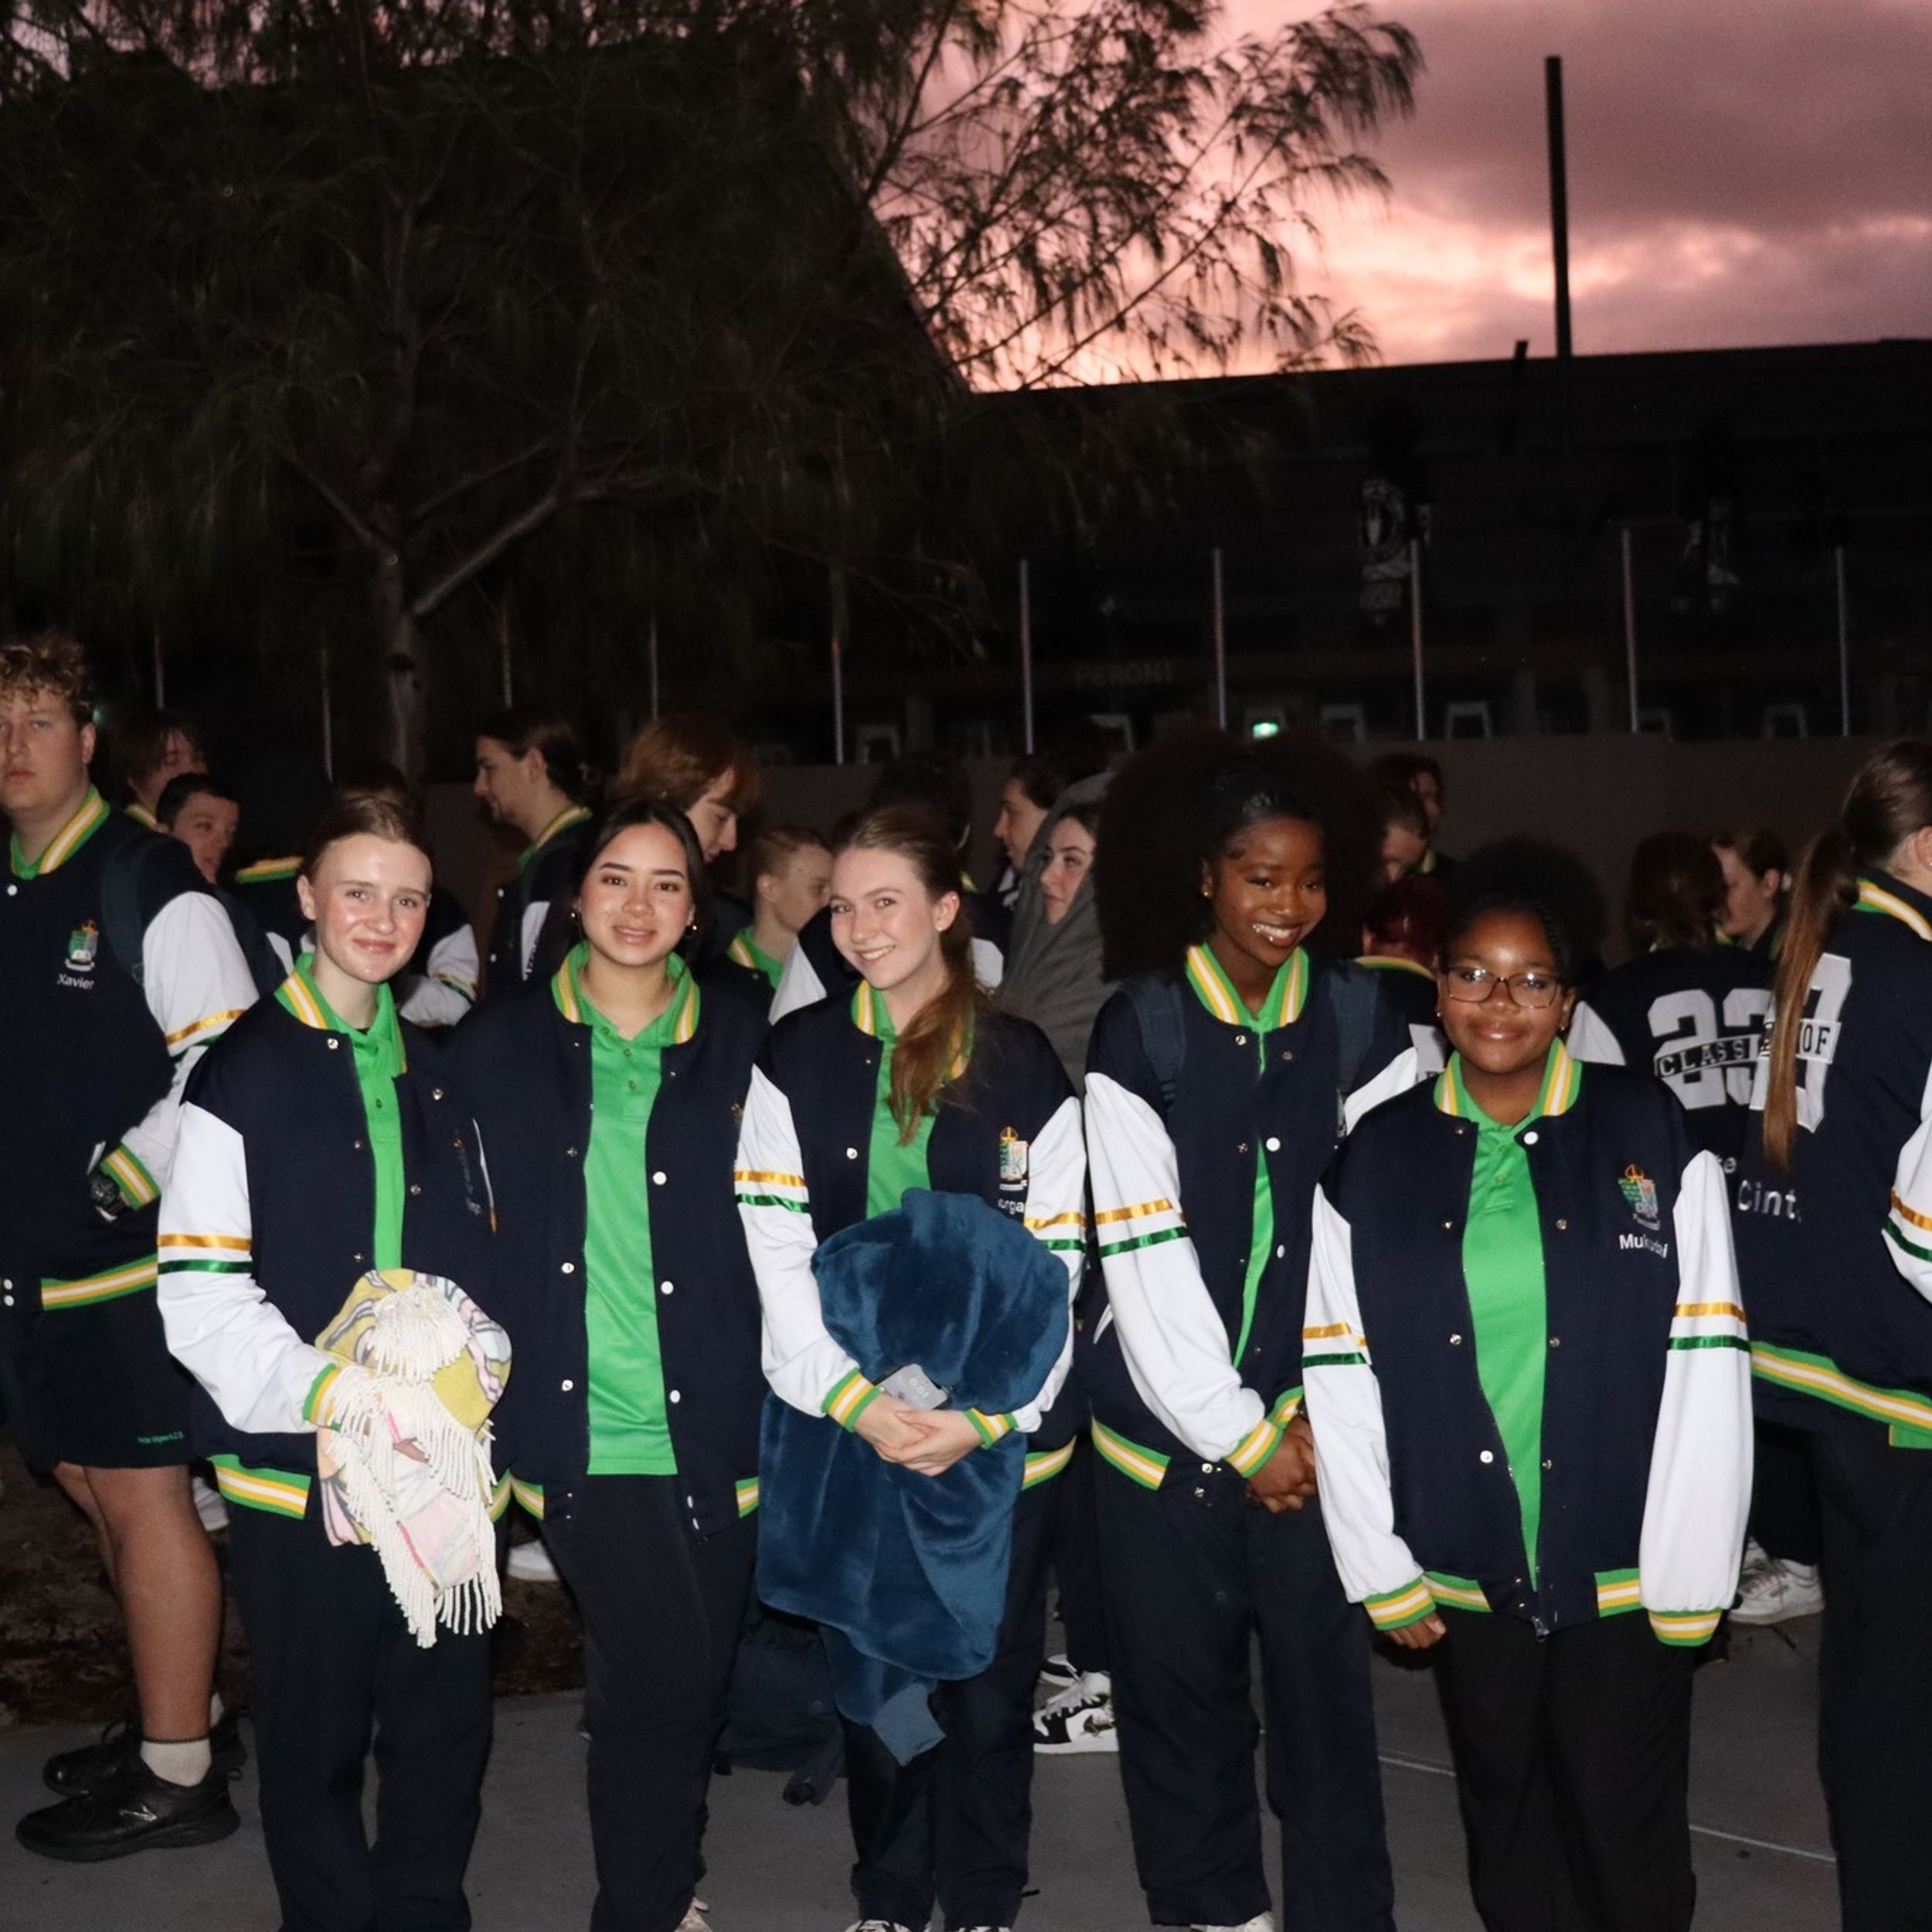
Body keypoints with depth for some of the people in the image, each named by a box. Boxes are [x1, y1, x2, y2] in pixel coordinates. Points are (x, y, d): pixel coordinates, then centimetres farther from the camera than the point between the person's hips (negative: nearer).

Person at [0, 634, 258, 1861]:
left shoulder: (149, 886, -11)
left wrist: (124, 1174, -16)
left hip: (130, 1250, -8)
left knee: (143, 1493, -1)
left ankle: (177, 1775, 10)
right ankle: (188, 1713, 32)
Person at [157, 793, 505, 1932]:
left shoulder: (441, 1075, 14)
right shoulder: (242, 1074, -3)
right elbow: (200, 1291, -10)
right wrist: (323, 1388, -20)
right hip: (299, 1466, -4)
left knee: (447, 1728, 10)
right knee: (316, 1740, 7)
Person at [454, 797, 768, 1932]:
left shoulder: (743, 1041, 4)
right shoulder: (502, 1048, 4)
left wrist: (783, 1402, 0)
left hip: (711, 1427, 1)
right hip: (580, 1434, -1)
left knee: (679, 1681, 8)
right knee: (668, 1679, -6)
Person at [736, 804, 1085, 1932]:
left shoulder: (1026, 1069, -1)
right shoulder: (796, 1061, 1)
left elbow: (1050, 1266, -2)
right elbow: (780, 1254, -4)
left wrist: (986, 1414, -12)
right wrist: (859, 1400, -14)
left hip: (999, 1440, -1)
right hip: (846, 1434, 1)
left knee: (989, 1696, 6)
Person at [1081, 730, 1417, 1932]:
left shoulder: (1365, 1025, 3)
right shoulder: (1141, 1033, -2)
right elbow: (1145, 1255, -5)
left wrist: (1323, 1417, -6)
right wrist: (1239, 1433, -7)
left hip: (1320, 1425, 1)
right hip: (1169, 1420, 0)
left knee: (1327, 1686, 0)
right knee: (1180, 1688, 8)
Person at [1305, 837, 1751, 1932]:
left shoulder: (1655, 1142, -5)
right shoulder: (1377, 1161, 1)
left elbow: (1707, 1371, -7)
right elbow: (1340, 1379, 1)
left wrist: (1690, 1583, -9)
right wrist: (1381, 1573, -1)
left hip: (1626, 1581, -2)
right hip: (1466, 1583, 2)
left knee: (1633, 1844, 9)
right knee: (1510, 1843, 16)